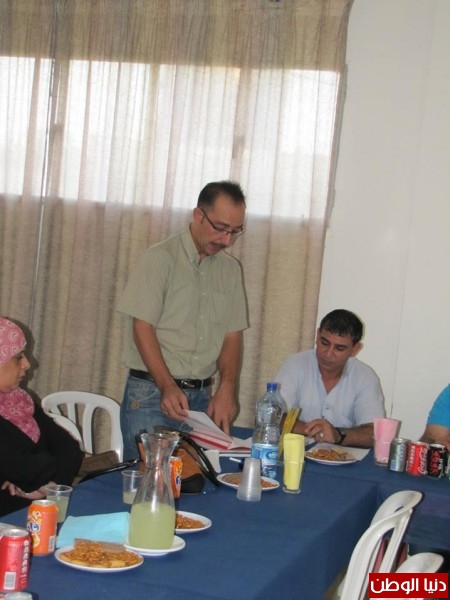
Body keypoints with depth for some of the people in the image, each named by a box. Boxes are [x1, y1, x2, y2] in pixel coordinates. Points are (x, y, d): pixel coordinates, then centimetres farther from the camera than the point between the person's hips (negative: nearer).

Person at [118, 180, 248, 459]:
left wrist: (227, 389, -6)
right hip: (152, 394, -5)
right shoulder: (161, 258, -6)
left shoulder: (231, 269, 10)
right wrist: (167, 387, -20)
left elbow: (232, 335, 9)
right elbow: (142, 327, -11)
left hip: (202, 397, 5)